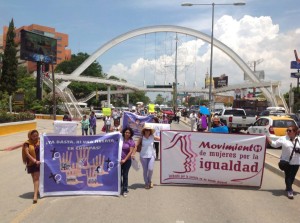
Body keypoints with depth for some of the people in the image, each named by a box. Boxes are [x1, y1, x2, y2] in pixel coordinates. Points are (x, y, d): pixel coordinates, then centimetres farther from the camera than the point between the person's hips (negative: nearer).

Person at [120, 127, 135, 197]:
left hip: (127, 161, -2)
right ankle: (119, 188, 29)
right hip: (119, 160, 3)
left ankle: (125, 190, 14)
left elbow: (131, 151, -12)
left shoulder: (131, 141, -5)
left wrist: (125, 160, -17)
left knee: (125, 175, 3)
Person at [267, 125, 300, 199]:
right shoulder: (283, 139, -3)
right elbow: (274, 144, -1)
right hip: (286, 161, -2)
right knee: (288, 176, 0)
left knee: (292, 176, 11)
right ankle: (290, 190, 6)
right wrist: (266, 137, -10)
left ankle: (288, 187, 33)